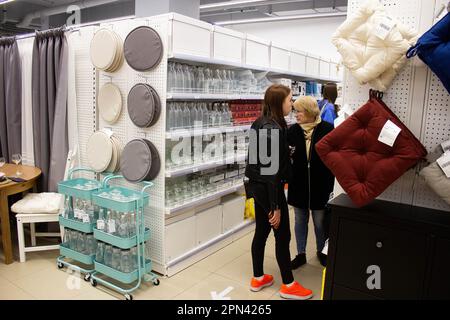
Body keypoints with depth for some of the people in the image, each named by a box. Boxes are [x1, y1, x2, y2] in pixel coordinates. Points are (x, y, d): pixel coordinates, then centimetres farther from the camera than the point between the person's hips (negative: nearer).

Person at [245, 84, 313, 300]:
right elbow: (272, 170, -23)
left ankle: (258, 278, 30)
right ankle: (288, 285, 20)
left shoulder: (258, 124, 7)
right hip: (269, 189, -9)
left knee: (261, 232, 17)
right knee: (283, 236, 5)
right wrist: (275, 206, -21)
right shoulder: (274, 129, -21)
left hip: (257, 186, 9)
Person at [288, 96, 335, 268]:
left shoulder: (327, 129, -9)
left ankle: (321, 251, 35)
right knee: (300, 220, 13)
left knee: (320, 221, 12)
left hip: (320, 183, -2)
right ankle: (301, 254, 29)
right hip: (299, 183, 2)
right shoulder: (293, 130, -2)